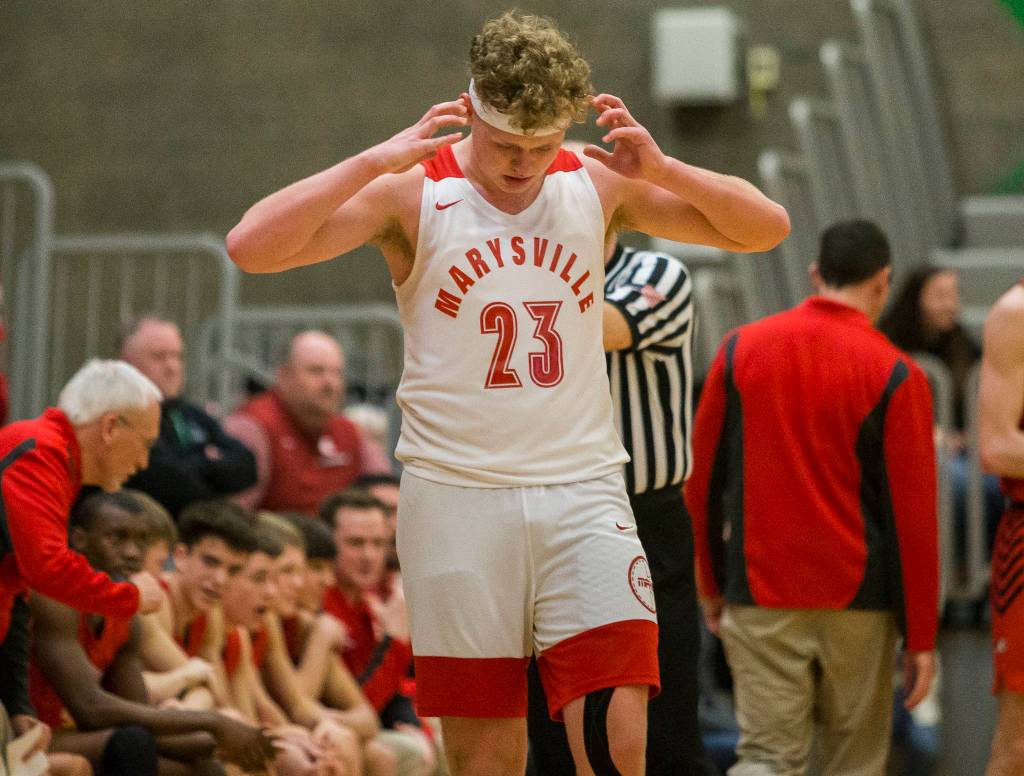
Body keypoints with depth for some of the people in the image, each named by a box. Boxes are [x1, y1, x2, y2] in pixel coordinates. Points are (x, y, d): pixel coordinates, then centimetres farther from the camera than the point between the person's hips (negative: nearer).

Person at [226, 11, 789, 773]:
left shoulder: (599, 185, 5)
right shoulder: (413, 193, -3)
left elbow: (766, 228, 6)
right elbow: (252, 247, -14)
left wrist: (661, 169, -10)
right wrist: (381, 160, -21)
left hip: (584, 493, 2)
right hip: (456, 500, -2)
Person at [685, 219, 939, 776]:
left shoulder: (740, 350, 3)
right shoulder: (895, 376, -6)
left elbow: (703, 479, 8)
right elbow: (913, 513, -5)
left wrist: (712, 583, 19)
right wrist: (921, 635, 1)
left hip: (760, 599, 2)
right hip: (859, 601, -1)